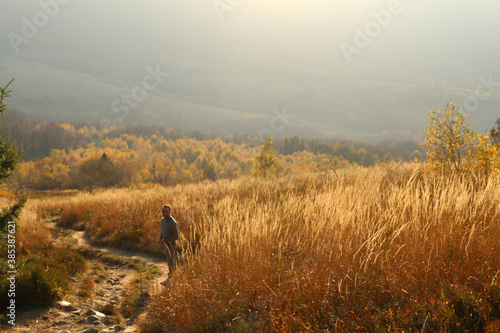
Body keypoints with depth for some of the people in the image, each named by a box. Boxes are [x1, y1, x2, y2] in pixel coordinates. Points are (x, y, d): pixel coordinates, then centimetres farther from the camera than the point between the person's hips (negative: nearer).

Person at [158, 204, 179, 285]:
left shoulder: (172, 222, -27)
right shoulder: (162, 220, -1)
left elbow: (176, 236, -23)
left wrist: (164, 241, -22)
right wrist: (160, 239, -4)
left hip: (171, 245, -8)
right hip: (165, 244, 8)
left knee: (170, 261, 6)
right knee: (171, 260, 23)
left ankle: (170, 278, 22)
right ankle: (175, 273, 42)